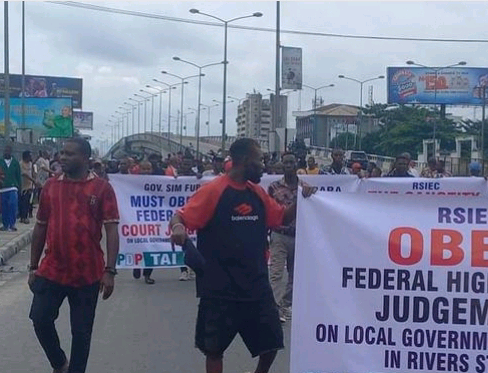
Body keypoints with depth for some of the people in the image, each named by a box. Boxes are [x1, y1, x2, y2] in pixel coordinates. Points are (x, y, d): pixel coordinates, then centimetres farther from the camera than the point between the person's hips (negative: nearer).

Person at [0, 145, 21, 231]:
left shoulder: (15, 163, 7)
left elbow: (18, 176, 10)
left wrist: (19, 187, 8)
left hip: (13, 188, -1)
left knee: (12, 205, -12)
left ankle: (12, 224, -5)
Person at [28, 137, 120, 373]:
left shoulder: (102, 188, -5)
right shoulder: (50, 186, 6)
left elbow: (111, 230, -8)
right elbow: (40, 227, 11)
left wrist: (110, 271, -15)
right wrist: (33, 267, 10)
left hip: (87, 274, -3)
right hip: (51, 271, 3)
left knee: (81, 331, 6)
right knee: (40, 319, -1)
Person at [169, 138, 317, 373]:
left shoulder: (258, 192, 9)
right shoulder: (213, 190, -12)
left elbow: (283, 217, 20)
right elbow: (180, 217, -15)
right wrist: (178, 226, -38)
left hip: (257, 286, 6)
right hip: (220, 289, -6)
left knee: (272, 341, 12)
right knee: (214, 348, 8)